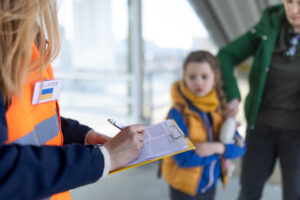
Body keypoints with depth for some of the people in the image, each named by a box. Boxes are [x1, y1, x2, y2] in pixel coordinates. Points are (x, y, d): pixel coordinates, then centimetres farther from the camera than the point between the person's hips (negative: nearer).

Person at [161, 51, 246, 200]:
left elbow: (239, 147, -7)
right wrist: (220, 153, -20)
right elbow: (183, 159, -26)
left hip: (210, 184, 6)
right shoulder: (178, 113, -22)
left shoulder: (220, 109, -5)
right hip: (183, 187, -5)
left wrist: (218, 147, -27)